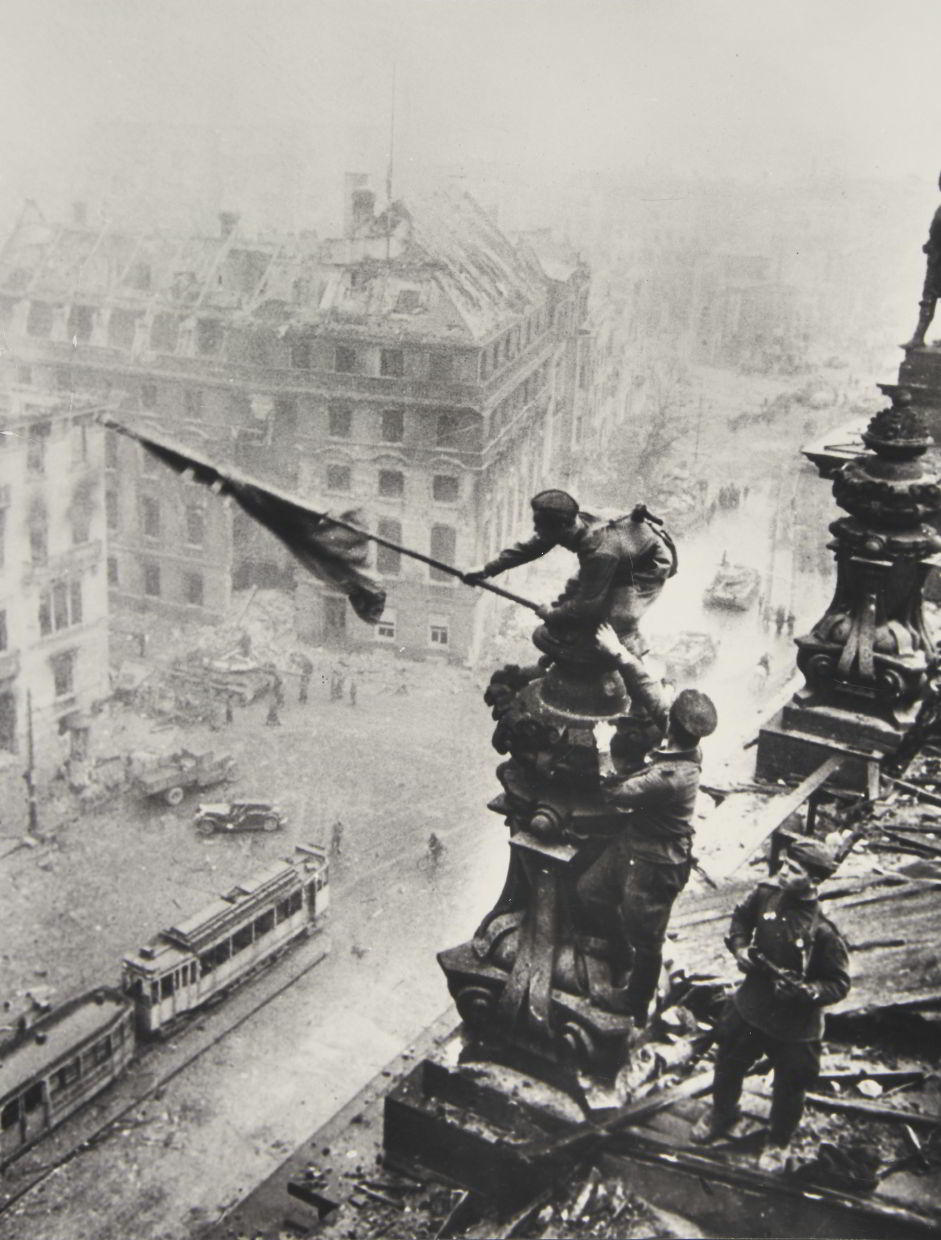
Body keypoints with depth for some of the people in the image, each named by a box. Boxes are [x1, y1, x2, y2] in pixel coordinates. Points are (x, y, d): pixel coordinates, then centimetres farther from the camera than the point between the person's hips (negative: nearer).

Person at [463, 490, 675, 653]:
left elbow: (588, 603, -34)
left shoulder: (600, 552, -44)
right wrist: (486, 571, -11)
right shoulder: (575, 523, -21)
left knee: (619, 620, -21)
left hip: (650, 565, -8)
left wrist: (551, 614, -19)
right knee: (572, 594, 4)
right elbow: (529, 548, -9)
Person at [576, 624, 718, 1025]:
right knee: (589, 890, 22)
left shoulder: (672, 776, -37)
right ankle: (623, 955, 43)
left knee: (645, 940, 12)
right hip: (633, 841, 9)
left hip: (656, 864, -9)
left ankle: (636, 1012, 34)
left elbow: (618, 793, -24)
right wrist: (619, 653, -11)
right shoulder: (686, 746, -13)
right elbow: (648, 689, -7)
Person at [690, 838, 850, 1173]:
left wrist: (803, 990, -30)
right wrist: (739, 947, -9)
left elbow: (839, 984, -17)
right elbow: (741, 918, 8)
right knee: (728, 1065, 23)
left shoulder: (824, 931, -28)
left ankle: (778, 1143, 44)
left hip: (795, 1025, -4)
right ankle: (722, 1114, 53)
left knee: (789, 1087, 15)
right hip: (750, 1006, 5)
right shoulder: (767, 893, -14)